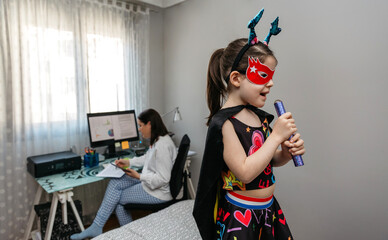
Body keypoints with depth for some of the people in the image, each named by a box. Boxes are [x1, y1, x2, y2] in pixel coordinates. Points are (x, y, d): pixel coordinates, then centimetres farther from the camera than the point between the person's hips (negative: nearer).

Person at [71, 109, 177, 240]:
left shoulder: (163, 145, -28)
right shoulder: (156, 140, 5)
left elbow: (162, 179, -27)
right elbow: (147, 158, 21)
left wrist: (139, 176, -23)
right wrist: (128, 162, 11)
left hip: (159, 190, -9)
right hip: (148, 179, 10)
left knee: (118, 198, 1)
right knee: (114, 183, 1)